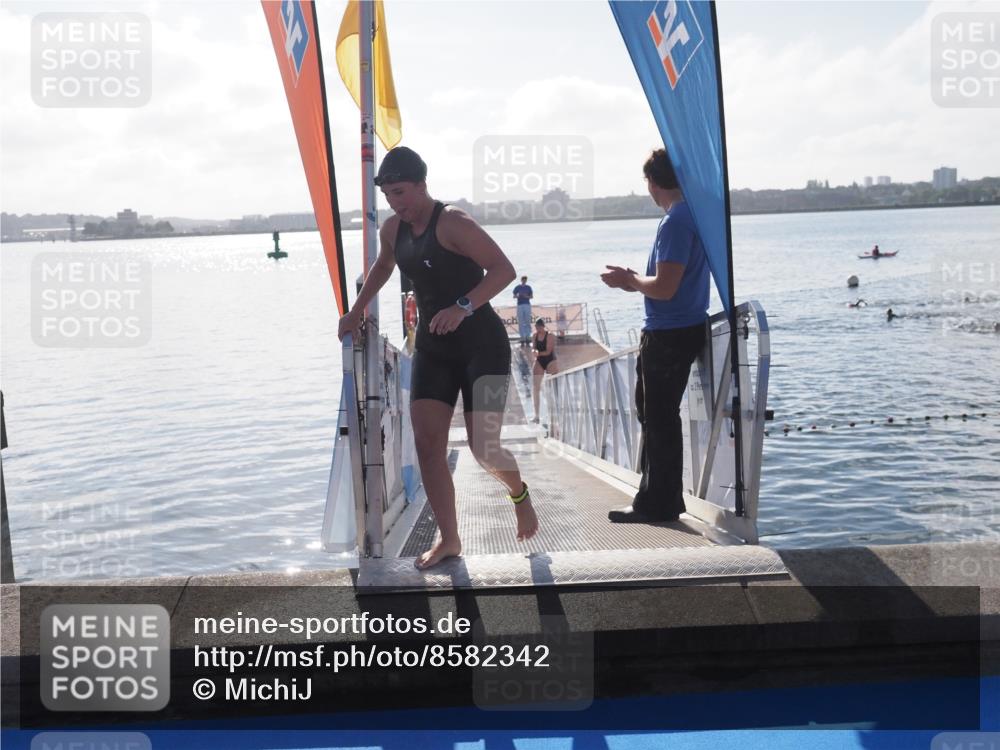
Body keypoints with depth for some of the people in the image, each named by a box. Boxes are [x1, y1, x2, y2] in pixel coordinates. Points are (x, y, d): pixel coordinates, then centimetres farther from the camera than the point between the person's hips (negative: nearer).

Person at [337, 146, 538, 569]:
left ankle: (519, 494, 28)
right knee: (427, 443, -5)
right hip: (433, 347, 7)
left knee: (483, 448, -6)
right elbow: (382, 268, 28)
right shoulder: (393, 229, 6)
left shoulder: (452, 223, -17)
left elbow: (504, 270, -25)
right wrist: (356, 312, 28)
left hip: (482, 344, -7)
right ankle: (448, 539, 4)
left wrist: (463, 307, -36)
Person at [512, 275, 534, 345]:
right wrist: (518, 296, -16)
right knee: (521, 322, -4)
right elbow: (514, 296, 6)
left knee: (528, 322, -3)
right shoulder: (517, 287, 8)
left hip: (527, 305, 1)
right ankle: (522, 338, -3)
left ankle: (528, 337, -2)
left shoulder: (528, 287, 11)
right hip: (520, 305, -1)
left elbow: (531, 296, 10)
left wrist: (526, 296, -10)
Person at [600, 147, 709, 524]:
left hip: (669, 335, -10)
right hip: (684, 328, 10)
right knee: (655, 413, 18)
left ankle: (659, 503, 8)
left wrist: (628, 279, -7)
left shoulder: (675, 222, -19)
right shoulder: (696, 214, 12)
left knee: (659, 419, -1)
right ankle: (658, 497, 26)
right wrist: (634, 280, 14)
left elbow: (665, 287, -24)